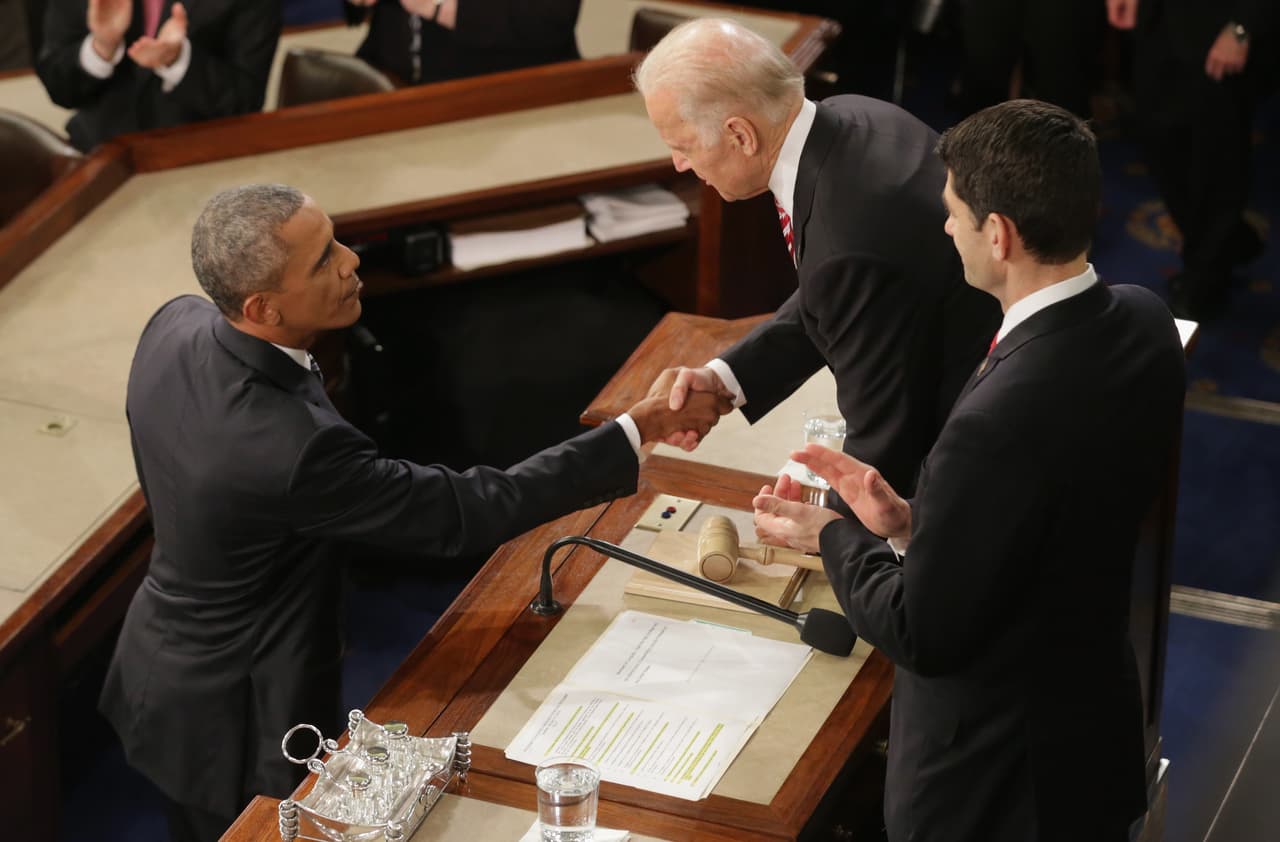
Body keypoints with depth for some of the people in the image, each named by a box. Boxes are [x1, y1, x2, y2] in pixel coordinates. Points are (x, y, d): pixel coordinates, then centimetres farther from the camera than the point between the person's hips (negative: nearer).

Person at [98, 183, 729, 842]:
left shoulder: (174, 325, -13)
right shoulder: (293, 446, -38)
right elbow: (466, 512, -29)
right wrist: (636, 431, -26)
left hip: (161, 664, 8)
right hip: (237, 723, -8)